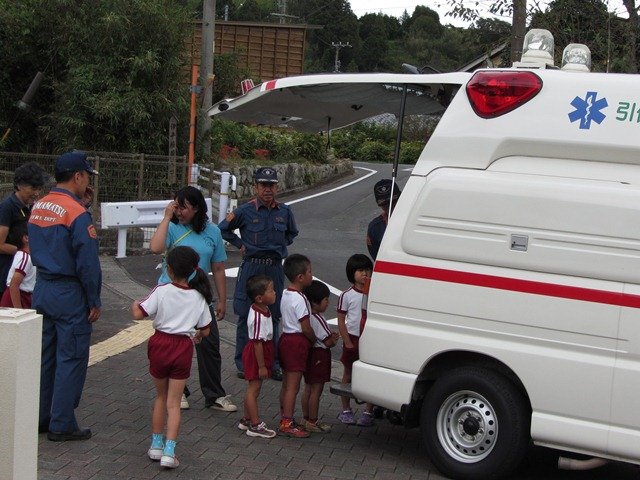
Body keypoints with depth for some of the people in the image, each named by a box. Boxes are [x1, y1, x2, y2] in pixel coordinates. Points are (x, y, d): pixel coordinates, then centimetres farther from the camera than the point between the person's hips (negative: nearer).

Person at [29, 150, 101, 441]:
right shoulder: (77, 213, -17)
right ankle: (62, 425, 4)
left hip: (42, 289, 8)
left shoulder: (37, 208, 7)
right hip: (69, 294, -8)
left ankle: (40, 418, 23)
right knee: (71, 360, 0)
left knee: (45, 356, 15)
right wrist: (95, 302, -10)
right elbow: (88, 262, -16)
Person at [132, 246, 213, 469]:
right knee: (173, 403, 6)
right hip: (183, 348, 1)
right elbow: (205, 330, 4)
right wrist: (197, 336, 26)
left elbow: (139, 314, -13)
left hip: (160, 344, -1)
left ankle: (156, 446, 26)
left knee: (161, 396, 19)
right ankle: (169, 452, -1)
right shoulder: (198, 297, 0)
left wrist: (134, 305, 9)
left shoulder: (162, 291, -10)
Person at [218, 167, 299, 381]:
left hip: (275, 269, 3)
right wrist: (240, 245, 3)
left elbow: (292, 233, 24)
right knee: (246, 316, 1)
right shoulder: (245, 211, -5)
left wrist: (281, 246, 11)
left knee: (273, 316, 9)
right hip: (251, 267, -3)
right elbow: (223, 228, 6)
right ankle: (243, 364, 11)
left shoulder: (284, 211, 5)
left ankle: (273, 364, 19)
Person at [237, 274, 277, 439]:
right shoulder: (258, 317, -27)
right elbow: (257, 342, -25)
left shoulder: (263, 310, 5)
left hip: (262, 351, 10)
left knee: (253, 388, 18)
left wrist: (264, 363, 21)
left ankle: (246, 420, 29)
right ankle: (255, 425, 5)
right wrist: (261, 365, -21)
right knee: (254, 388, -2)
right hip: (256, 355, -10)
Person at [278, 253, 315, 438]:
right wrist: (315, 341, -2)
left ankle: (285, 418, 22)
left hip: (286, 338, 10)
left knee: (286, 384, 15)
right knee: (293, 386, -5)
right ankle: (287, 424, -3)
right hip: (297, 342, -10)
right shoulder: (299, 299, -19)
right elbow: (306, 327, -19)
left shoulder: (285, 295, 10)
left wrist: (310, 340, 16)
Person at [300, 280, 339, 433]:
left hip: (310, 353, 10)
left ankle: (306, 419, 25)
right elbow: (328, 342, -21)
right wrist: (335, 339, 0)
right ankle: (312, 422, 5)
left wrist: (330, 336, 4)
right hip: (320, 356, -10)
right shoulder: (318, 319, -22)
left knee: (308, 388, 16)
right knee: (316, 390, -1)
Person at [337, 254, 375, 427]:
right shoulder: (347, 295, -4)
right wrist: (348, 342, -8)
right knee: (348, 374, 10)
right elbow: (341, 320, -2)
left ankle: (368, 412, 11)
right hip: (352, 339, -1)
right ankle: (346, 410, 21)